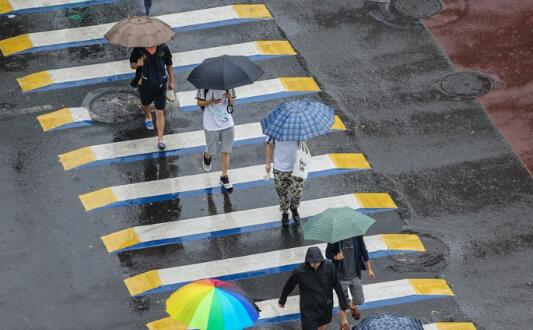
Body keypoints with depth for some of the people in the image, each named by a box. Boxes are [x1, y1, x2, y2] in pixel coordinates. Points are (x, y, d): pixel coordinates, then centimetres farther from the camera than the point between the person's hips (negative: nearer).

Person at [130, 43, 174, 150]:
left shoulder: (163, 48, -13)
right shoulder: (139, 49, -17)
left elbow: (169, 65, 1)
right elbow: (131, 64, -4)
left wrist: (171, 81, 8)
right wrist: (138, 64, -29)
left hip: (160, 84, -1)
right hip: (145, 84, 1)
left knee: (160, 112, -4)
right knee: (145, 104, 28)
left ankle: (160, 139, 2)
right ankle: (148, 117, 64)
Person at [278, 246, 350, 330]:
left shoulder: (329, 266, -20)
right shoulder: (299, 271, -24)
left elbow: (337, 285, -8)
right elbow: (289, 286, -6)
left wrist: (344, 304, -2)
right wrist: (282, 300, 10)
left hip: (325, 307, 3)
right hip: (308, 310, -3)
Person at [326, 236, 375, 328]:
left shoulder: (356, 236, -11)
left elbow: (363, 251, 1)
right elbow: (328, 253, -4)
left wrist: (369, 269, 6)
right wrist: (336, 257, -27)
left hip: (355, 275, 2)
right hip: (341, 276, -2)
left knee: (359, 300, 15)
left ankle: (353, 306, 52)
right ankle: (344, 323, 31)